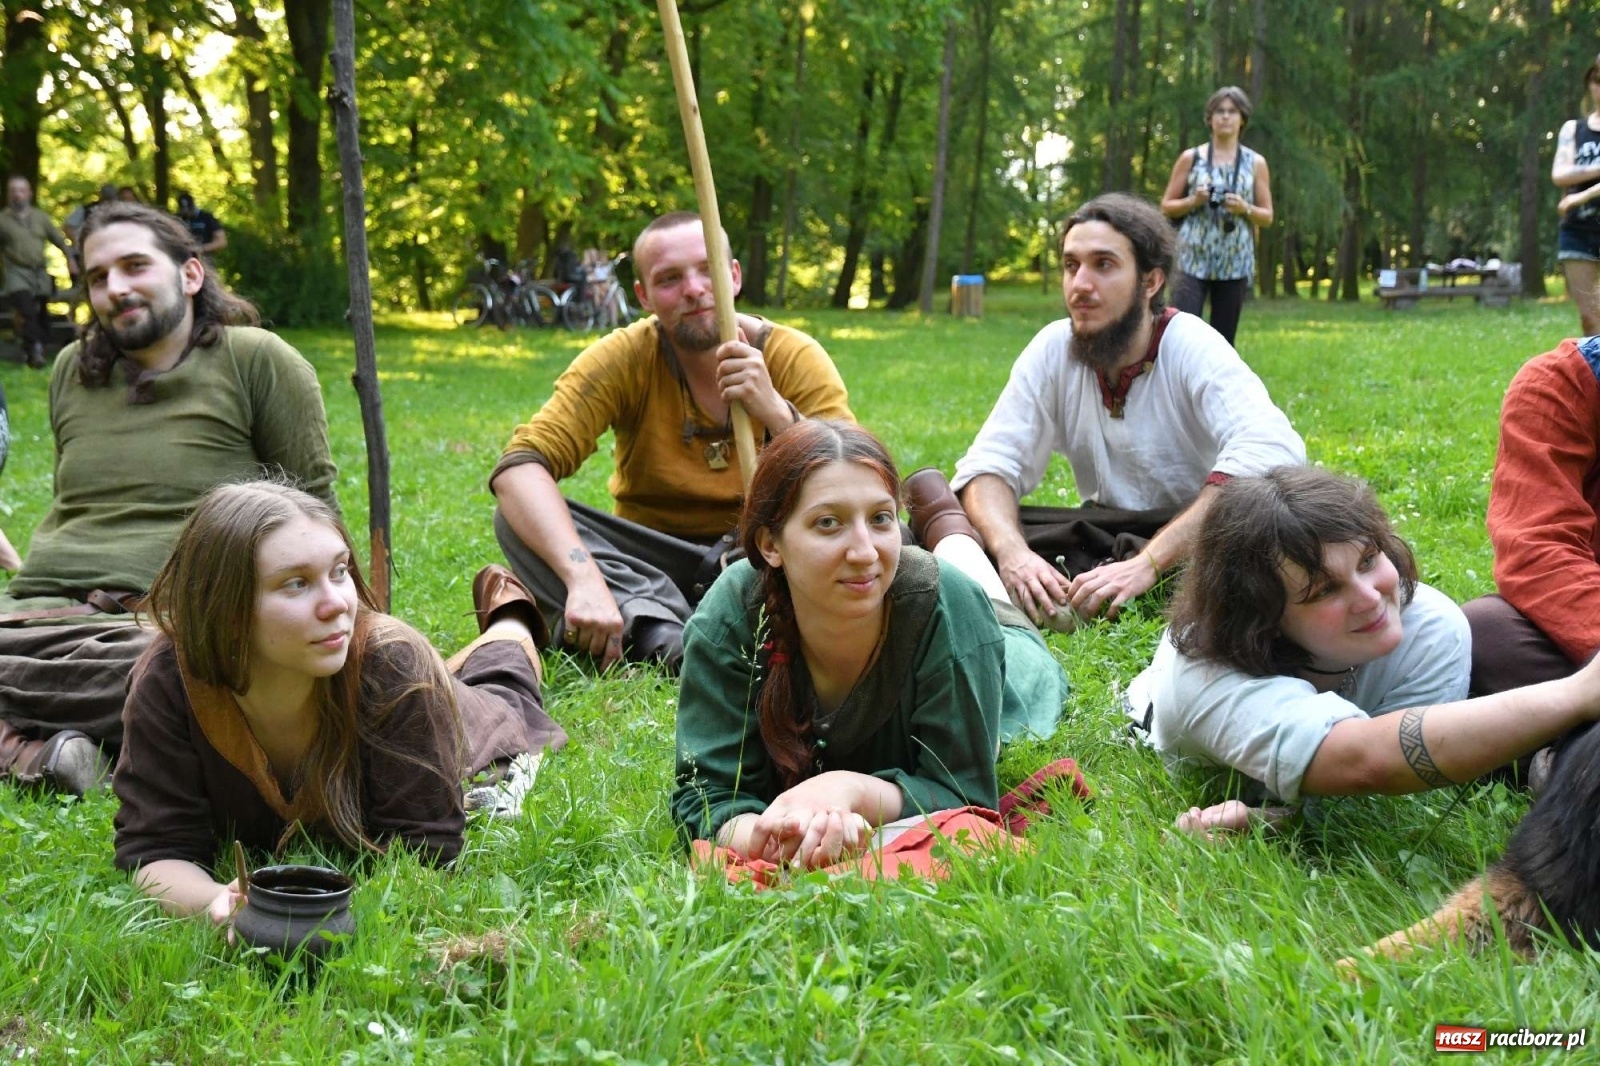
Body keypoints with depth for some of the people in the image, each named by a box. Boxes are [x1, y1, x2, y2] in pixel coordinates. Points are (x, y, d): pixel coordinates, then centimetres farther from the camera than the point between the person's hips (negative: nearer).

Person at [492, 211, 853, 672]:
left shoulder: (795, 358, -9)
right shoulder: (623, 358, -10)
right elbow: (519, 466, -24)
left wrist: (775, 411, -32)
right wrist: (584, 578, -40)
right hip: (649, 568, 1)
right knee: (522, 514, -24)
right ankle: (670, 640, -42)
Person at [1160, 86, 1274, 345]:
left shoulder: (1255, 163, 8)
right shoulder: (1191, 158, 5)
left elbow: (1267, 217, 10)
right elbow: (1166, 207, 7)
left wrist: (1245, 209, -10)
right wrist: (1194, 201, -11)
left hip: (1235, 263, 2)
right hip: (1193, 259, -2)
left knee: (1224, 340, 6)